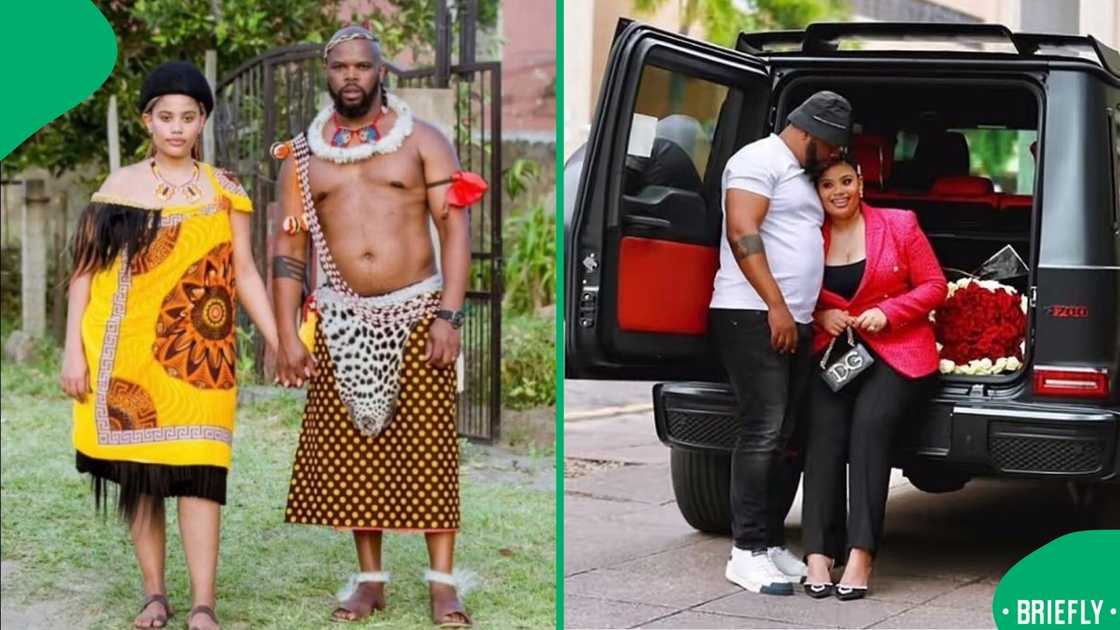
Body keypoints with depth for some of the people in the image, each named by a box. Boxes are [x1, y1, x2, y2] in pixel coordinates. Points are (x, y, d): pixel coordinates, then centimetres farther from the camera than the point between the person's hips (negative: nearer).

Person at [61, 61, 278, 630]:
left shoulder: (224, 191, 7)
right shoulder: (120, 187, 5)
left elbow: (244, 274, 8)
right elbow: (85, 271, 5)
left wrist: (280, 343, 1)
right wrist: (73, 348, -2)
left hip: (197, 356, -1)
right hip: (128, 354, 1)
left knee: (198, 473, -8)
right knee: (139, 474, 5)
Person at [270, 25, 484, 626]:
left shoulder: (422, 140, -1)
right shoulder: (301, 154, 8)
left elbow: (454, 228, -5)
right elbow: (288, 247, 7)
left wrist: (449, 316, -14)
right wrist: (287, 336, 0)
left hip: (417, 312, -3)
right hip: (343, 320, 3)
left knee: (430, 448, -3)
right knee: (352, 448, 4)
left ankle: (442, 582, 3)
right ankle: (369, 579, 15)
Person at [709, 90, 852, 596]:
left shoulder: (800, 175, 26)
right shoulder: (760, 160, -5)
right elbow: (742, 232, -16)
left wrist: (803, 313, 19)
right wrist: (775, 306, -20)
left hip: (793, 323, 10)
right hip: (754, 318, -10)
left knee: (791, 438, 7)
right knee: (763, 434, -12)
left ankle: (772, 543, 13)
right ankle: (747, 554, -9)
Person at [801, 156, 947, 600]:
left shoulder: (899, 225, 3)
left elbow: (934, 286, 5)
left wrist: (888, 312, -9)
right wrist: (820, 315, -4)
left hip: (896, 353, -2)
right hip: (831, 352, 2)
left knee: (870, 423, -27)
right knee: (824, 430, -23)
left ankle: (860, 555, -30)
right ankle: (818, 555, -27)